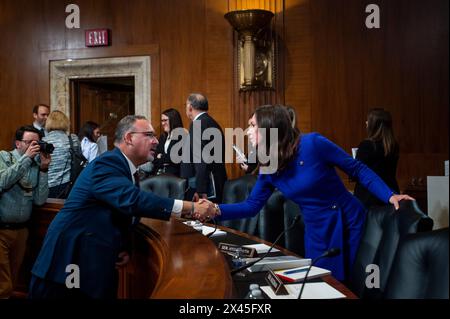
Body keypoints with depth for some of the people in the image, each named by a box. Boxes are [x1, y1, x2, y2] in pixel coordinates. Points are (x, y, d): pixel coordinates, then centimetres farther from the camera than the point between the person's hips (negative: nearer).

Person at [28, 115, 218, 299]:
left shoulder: (130, 172, 11)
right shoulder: (107, 163, -17)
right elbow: (132, 201, -33)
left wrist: (126, 249, -2)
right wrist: (190, 208, -34)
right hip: (69, 261, -8)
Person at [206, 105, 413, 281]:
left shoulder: (312, 143, -20)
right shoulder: (268, 168, -3)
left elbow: (358, 170, -12)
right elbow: (252, 206, 1)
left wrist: (390, 196, -20)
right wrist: (216, 210, -13)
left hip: (350, 223, -5)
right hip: (317, 232, 5)